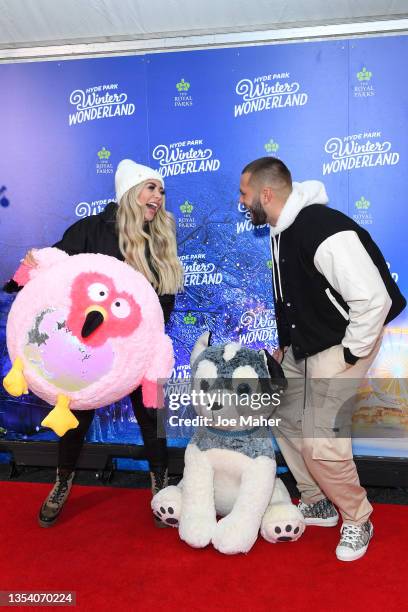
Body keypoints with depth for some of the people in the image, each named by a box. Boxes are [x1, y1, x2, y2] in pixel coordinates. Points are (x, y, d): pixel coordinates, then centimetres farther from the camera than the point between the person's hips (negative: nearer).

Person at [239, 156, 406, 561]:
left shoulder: (325, 232, -27)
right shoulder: (282, 231, 3)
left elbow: (374, 298, -29)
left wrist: (350, 354, -21)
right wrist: (285, 344, 15)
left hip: (341, 346, -10)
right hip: (303, 346, 10)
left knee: (321, 441, -12)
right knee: (286, 419, 15)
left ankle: (357, 520, 16)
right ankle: (318, 504, 32)